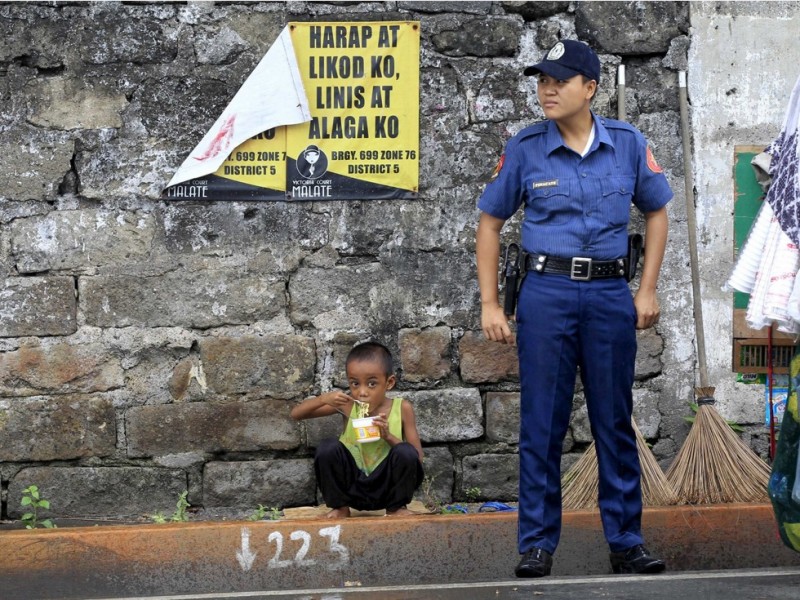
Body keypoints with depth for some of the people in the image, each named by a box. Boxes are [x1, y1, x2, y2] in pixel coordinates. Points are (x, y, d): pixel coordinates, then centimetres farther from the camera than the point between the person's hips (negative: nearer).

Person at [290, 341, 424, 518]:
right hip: (351, 487, 1)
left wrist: (389, 437, -24)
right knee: (327, 448, -24)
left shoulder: (402, 409, -7)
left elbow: (417, 457, -8)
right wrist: (323, 399, -22)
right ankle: (340, 507, -2)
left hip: (386, 487, -1)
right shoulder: (347, 405, -4)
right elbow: (296, 413, -4)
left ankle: (396, 507, -3)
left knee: (405, 452, -28)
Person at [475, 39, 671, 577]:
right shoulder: (525, 148, -1)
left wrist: (648, 291, 6)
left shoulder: (627, 144, 2)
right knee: (542, 424, 1)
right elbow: (491, 222, 7)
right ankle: (538, 543, 8)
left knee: (616, 421, 6)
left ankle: (626, 541, 14)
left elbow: (656, 212, 14)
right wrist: (490, 304, 1)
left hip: (610, 295, 1)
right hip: (546, 294, -1)